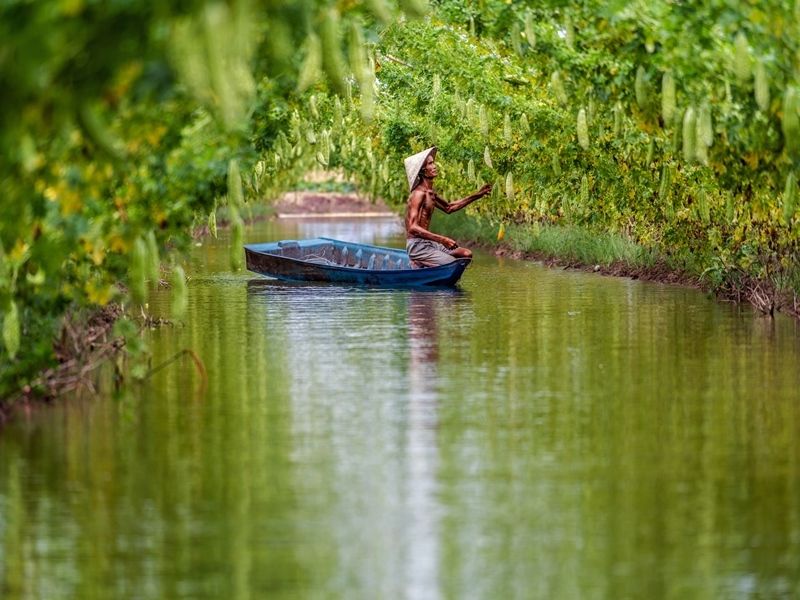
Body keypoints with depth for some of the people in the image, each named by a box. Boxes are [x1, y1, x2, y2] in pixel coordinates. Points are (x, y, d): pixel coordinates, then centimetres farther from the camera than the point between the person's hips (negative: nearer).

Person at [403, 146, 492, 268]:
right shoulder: (419, 194, -16)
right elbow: (413, 228, -24)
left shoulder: (430, 193, 13)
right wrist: (442, 239, -27)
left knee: (466, 254, 5)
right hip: (417, 247, -9)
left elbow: (448, 207, 32)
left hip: (428, 244, 9)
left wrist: (477, 195, 27)